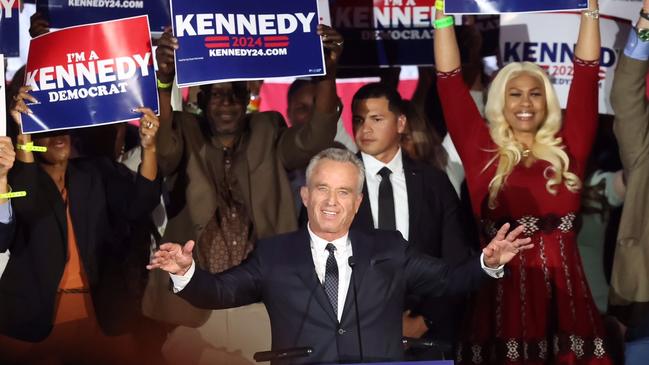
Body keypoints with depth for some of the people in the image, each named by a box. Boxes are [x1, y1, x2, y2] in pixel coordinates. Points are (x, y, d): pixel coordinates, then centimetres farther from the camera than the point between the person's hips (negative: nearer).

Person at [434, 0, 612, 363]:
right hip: (505, 295, -1)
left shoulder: (567, 152, 10)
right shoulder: (483, 155, 7)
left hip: (564, 297, 1)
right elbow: (450, 81, 4)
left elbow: (587, 73, 9)